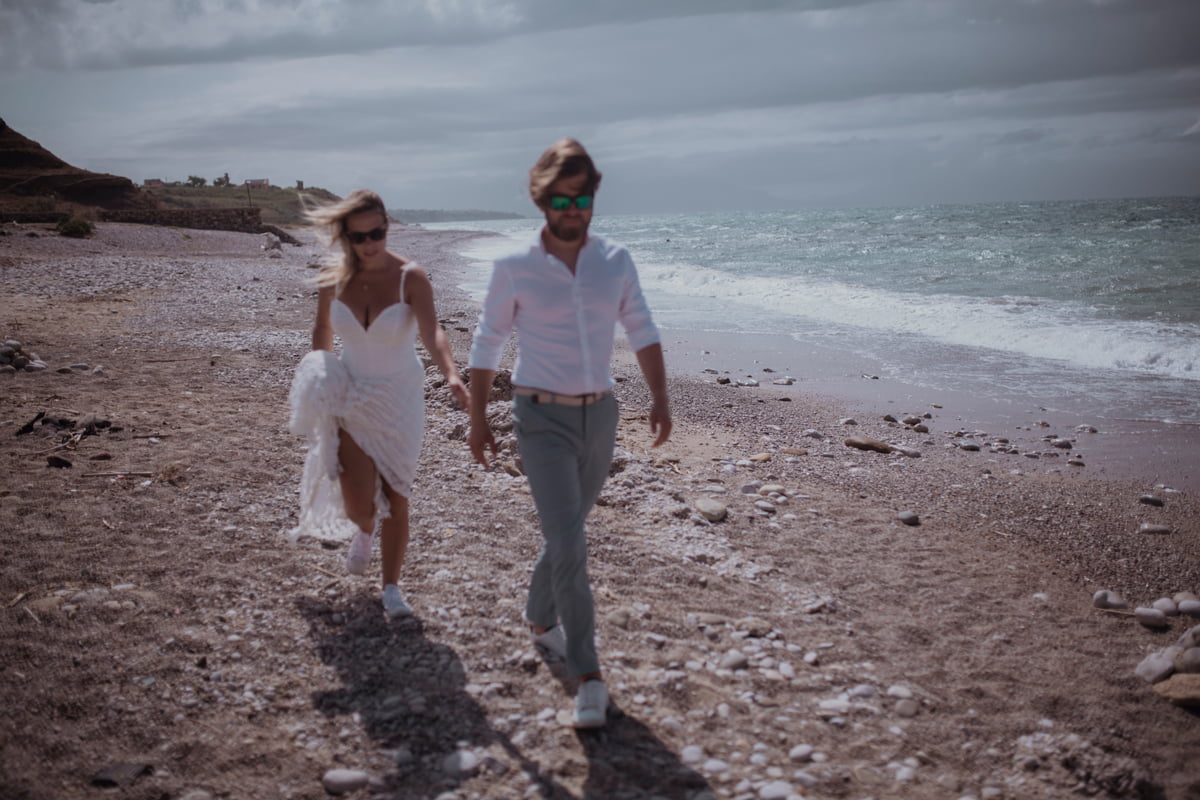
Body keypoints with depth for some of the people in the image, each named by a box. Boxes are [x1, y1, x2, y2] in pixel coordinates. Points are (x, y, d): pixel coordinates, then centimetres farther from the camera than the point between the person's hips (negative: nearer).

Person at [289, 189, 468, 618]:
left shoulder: (411, 278, -17)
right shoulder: (333, 279, -7)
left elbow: (432, 332, -32)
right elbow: (322, 332, 11)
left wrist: (451, 374, -49)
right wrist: (316, 385, 11)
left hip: (399, 397, -2)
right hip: (350, 397, 2)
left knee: (394, 496, 3)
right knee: (358, 504, -5)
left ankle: (391, 587, 21)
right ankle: (365, 530, 34)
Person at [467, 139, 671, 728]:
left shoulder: (616, 261, 1)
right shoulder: (514, 269, -8)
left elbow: (642, 332, 3)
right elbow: (487, 345, 1)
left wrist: (659, 399, -7)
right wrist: (477, 419, 1)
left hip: (599, 416, 4)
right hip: (542, 421, -4)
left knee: (567, 531, 20)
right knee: (569, 545, -13)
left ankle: (541, 619, 45)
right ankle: (587, 675, -5)